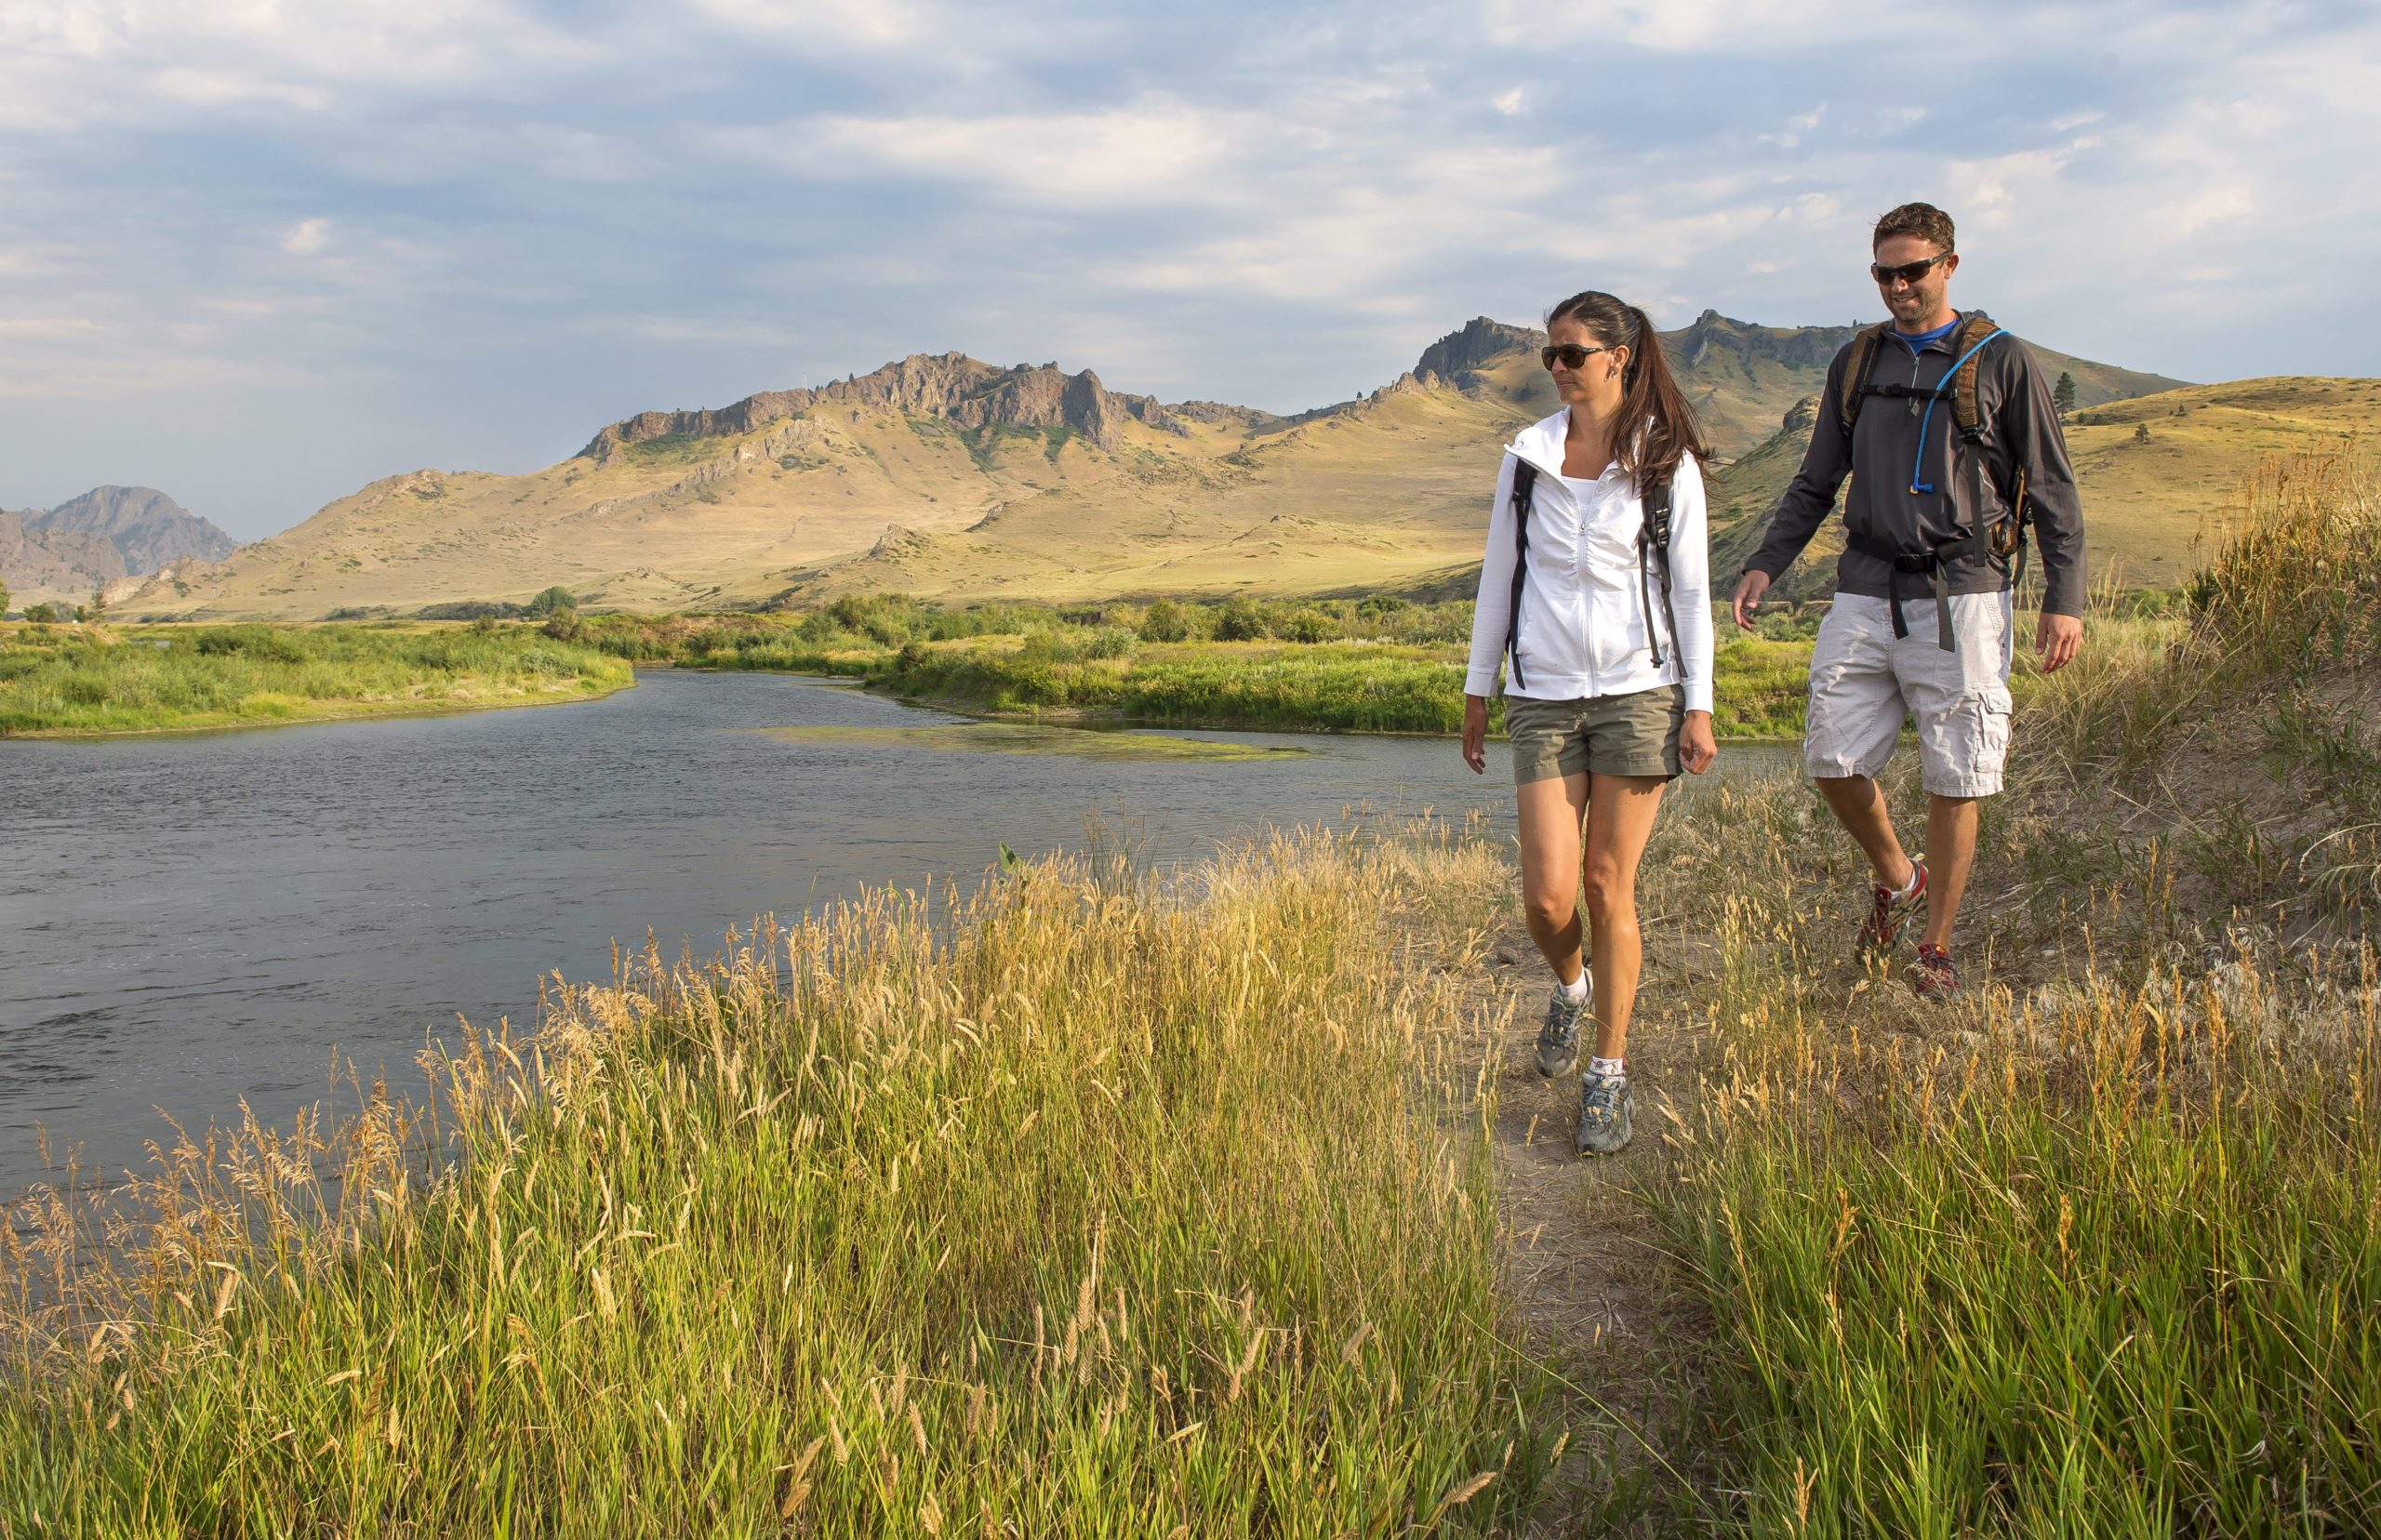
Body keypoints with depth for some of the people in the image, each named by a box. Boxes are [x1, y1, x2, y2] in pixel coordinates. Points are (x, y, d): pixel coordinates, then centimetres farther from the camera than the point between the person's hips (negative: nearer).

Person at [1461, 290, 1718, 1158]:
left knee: (1609, 888, -1)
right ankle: (1570, 987, 31)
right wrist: (1477, 690, 12)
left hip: (1637, 691, -2)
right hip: (1544, 696, 2)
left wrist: (1699, 705, -3)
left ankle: (1609, 1071, 13)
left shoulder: (1666, 461, 0)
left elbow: (1690, 588, 2)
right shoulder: (1527, 455, 7)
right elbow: (1499, 575, 12)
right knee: (1547, 895, -4)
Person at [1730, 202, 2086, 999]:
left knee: (1953, 783, 0)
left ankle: (1938, 948, 14)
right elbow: (1816, 483, 19)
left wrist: (2064, 599, -4)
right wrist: (1766, 564, 6)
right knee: (1833, 760, -2)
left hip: (1960, 598, -3)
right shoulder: (1856, 362, 13)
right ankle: (1897, 876, 27)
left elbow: (2053, 490, 3)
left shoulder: (2002, 361, 3)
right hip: (1867, 594, 4)